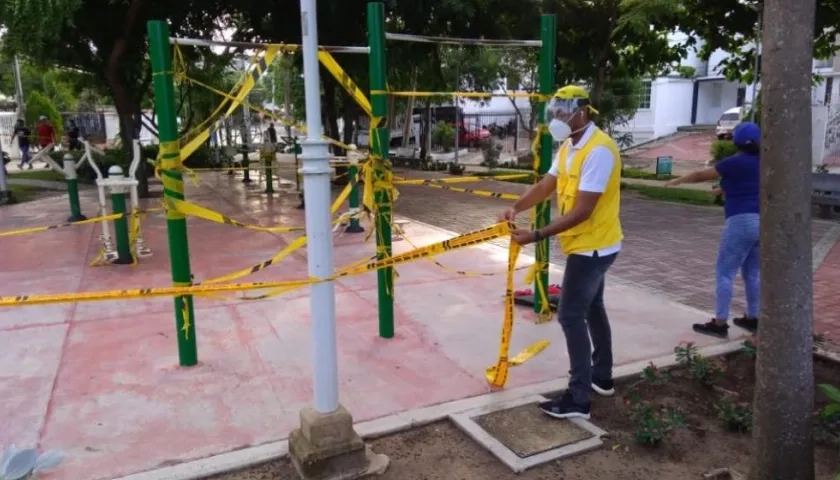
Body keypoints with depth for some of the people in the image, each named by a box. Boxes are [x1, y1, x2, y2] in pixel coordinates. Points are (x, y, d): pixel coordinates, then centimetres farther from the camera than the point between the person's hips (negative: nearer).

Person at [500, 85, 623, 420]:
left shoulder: (598, 150, -24)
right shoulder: (569, 146, 7)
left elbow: (582, 211, -28)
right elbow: (546, 185, 3)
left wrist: (538, 235, -29)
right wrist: (516, 208, -14)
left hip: (592, 246, -10)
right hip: (590, 244, 10)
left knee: (571, 315, -8)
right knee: (592, 309, 20)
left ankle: (578, 399, 0)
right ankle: (602, 377, 36)